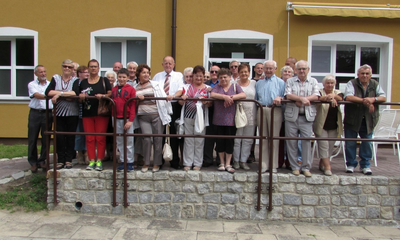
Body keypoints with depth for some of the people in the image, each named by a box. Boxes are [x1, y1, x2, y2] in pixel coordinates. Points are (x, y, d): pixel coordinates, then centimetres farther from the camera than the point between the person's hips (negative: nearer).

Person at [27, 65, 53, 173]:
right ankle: (33, 162, 11)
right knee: (33, 138, 1)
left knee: (46, 139, 4)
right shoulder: (32, 84, 5)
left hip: (48, 113, 2)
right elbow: (37, 95, -12)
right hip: (35, 113, -1)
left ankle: (42, 160, 16)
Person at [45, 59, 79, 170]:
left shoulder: (76, 80, 3)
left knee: (70, 137, 3)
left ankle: (69, 160, 14)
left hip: (72, 113, -2)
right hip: (59, 112, 2)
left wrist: (60, 94, -16)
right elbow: (48, 92, -6)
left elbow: (76, 93, -17)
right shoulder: (55, 78, 9)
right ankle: (60, 160, 13)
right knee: (59, 137, 2)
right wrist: (66, 93, -12)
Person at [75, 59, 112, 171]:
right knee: (89, 138, 2)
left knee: (100, 137, -3)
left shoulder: (104, 81, 7)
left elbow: (111, 94, 0)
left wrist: (103, 96, -18)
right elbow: (79, 97, 17)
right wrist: (81, 96, -5)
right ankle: (92, 161, 8)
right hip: (87, 113, 3)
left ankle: (99, 161, 3)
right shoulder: (83, 82, 15)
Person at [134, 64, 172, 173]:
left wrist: (168, 112, -3)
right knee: (147, 138, -11)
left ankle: (157, 163, 14)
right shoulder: (135, 88, 14)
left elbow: (163, 97, 6)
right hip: (143, 117, 1)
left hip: (157, 115, 0)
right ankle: (146, 163, 6)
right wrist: (137, 98, -3)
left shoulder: (155, 84, 10)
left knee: (158, 139, 1)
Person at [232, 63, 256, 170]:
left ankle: (243, 161, 17)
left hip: (251, 115, 2)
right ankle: (236, 160, 16)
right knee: (237, 139, 3)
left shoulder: (254, 83, 9)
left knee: (248, 140, 7)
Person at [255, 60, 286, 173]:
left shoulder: (280, 82, 8)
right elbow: (256, 98, 21)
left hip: (275, 111, -4)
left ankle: (273, 165, 6)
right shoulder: (259, 83, 22)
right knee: (263, 138, 5)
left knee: (274, 138, -2)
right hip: (261, 111, 4)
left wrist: (280, 98, -17)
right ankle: (263, 165, 11)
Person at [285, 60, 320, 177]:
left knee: (307, 141, -3)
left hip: (307, 116, 0)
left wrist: (301, 100, -14)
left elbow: (316, 96, -3)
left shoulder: (313, 81, 11)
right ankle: (295, 167, 13)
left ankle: (306, 167, 7)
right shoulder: (290, 81, 10)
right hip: (292, 116, 0)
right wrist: (302, 98, -17)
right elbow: (288, 95, -5)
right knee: (291, 142, 2)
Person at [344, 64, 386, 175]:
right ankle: (351, 164, 19)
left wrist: (373, 99, -21)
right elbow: (348, 97, -20)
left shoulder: (375, 84, 8)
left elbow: (383, 97, 0)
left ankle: (365, 165, 22)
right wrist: (364, 101, -26)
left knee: (367, 143, 8)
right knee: (350, 143, 4)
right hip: (352, 119, -3)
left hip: (368, 119, 3)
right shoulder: (352, 83, -4)